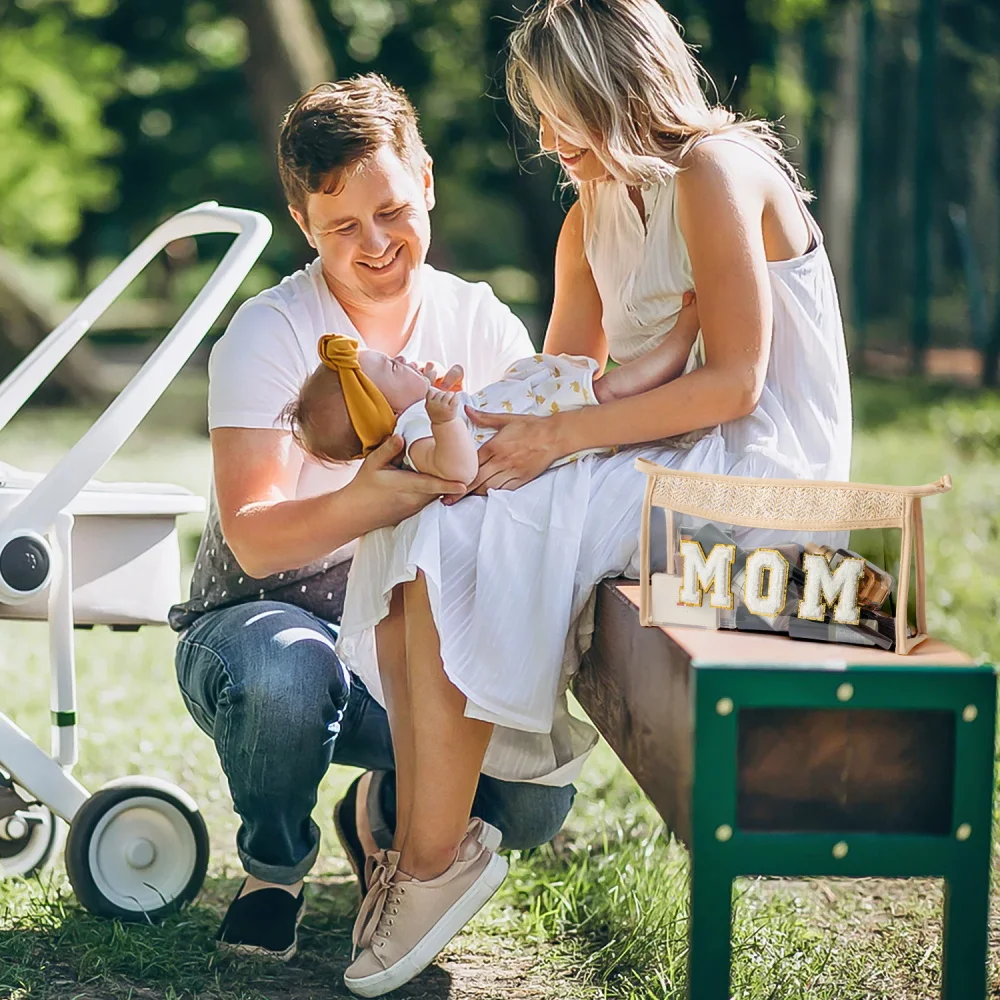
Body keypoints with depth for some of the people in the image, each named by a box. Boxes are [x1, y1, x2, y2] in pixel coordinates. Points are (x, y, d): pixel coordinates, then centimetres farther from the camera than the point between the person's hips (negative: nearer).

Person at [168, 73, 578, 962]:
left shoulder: (480, 322, 0)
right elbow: (253, 541, -25)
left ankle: (385, 813, 15)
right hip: (260, 620, -3)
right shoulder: (269, 335, -14)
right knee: (285, 669, -40)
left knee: (535, 801, -22)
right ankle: (274, 862, -6)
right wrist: (362, 505, -46)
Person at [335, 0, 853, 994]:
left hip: (749, 471, -9)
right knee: (418, 536, -10)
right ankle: (413, 833, -15)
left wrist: (557, 438, -21)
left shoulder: (718, 173, -11)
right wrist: (477, 419, -4)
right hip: (656, 463, 9)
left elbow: (734, 382, -18)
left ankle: (432, 862, -15)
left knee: (460, 539, -22)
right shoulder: (593, 215, 16)